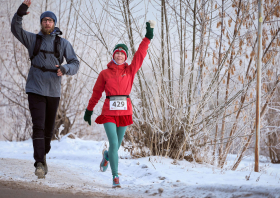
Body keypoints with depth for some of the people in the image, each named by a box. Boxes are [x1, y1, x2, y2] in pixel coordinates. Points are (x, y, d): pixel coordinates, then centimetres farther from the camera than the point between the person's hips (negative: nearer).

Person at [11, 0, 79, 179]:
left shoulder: (63, 43, 2)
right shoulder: (33, 39, 3)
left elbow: (75, 64, -2)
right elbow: (16, 29, -11)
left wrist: (65, 69, -24)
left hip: (54, 91, 2)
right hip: (36, 89, -1)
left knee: (49, 128, 12)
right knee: (38, 126, -15)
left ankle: (43, 156, 36)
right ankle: (39, 163, -20)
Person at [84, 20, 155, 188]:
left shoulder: (130, 70, 7)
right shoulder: (105, 73, 4)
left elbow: (140, 54, 0)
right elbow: (96, 92, 11)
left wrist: (148, 37, -5)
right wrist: (89, 110, 15)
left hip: (125, 111, 2)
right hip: (109, 111, -2)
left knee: (117, 145, 10)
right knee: (114, 143, -15)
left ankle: (107, 156, 47)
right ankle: (115, 177, -8)